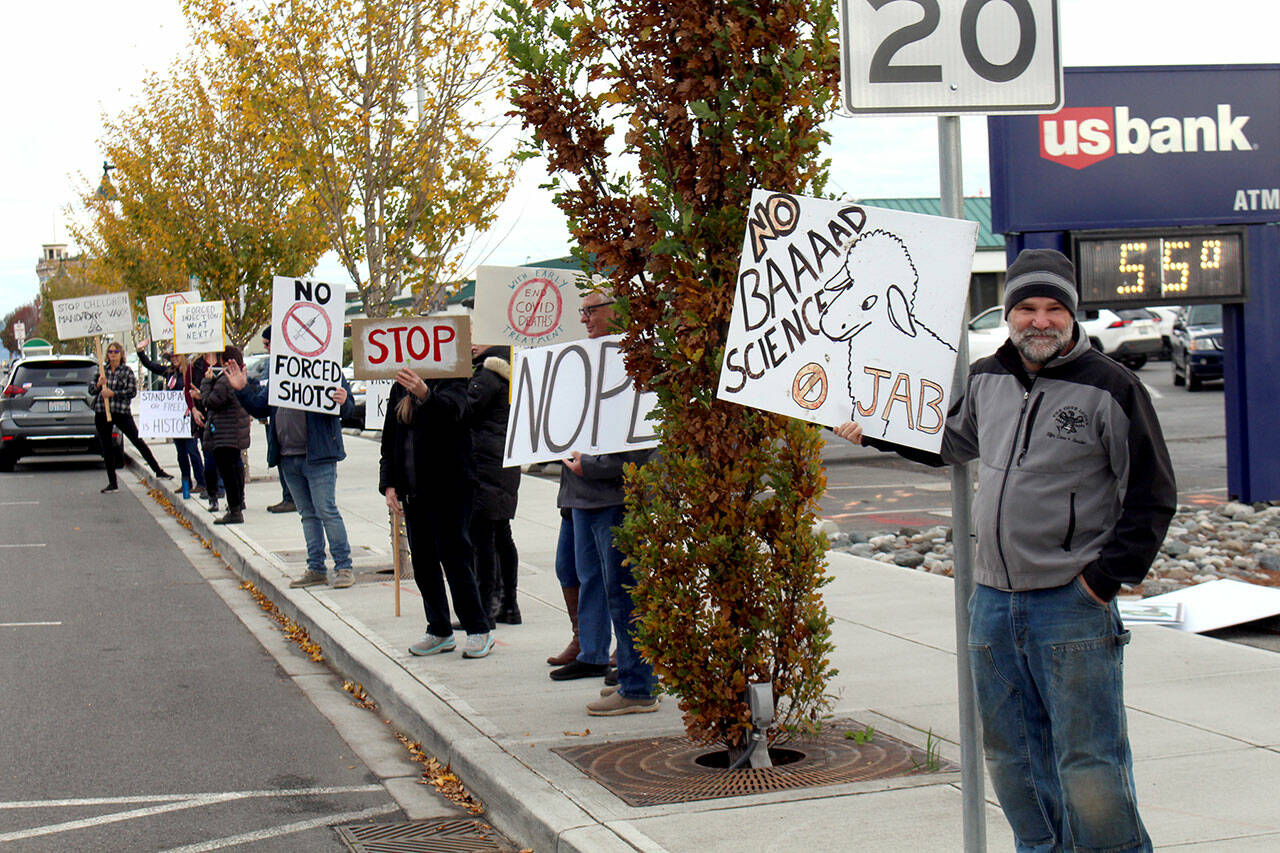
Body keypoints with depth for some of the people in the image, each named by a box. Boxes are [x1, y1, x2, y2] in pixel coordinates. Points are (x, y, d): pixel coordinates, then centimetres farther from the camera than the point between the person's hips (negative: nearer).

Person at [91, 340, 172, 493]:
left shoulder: (127, 371, 2)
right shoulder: (102, 370, 11)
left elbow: (133, 392, -7)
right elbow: (91, 391, 11)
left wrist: (113, 393, -16)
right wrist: (98, 384, -10)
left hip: (122, 412, -3)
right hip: (102, 413, 3)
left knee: (138, 441, -3)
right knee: (106, 448, 5)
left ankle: (158, 471, 7)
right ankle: (112, 483, 13)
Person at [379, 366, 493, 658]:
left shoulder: (452, 382, -5)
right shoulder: (400, 388, 12)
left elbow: (452, 411, -29)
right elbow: (390, 440, 17)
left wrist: (425, 394, -49)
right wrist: (388, 484, 7)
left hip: (449, 488, -6)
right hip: (413, 490, 6)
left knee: (453, 558, -6)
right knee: (422, 561, 8)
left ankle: (478, 631, 4)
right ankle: (439, 631, 18)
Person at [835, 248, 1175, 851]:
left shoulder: (1110, 389, -7)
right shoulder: (986, 380, 9)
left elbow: (1151, 497, -3)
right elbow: (952, 441, 32)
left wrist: (1108, 575, -9)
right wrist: (874, 430, 31)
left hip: (1074, 600, -6)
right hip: (993, 598, 6)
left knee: (1088, 766, -7)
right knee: (1012, 756, 14)